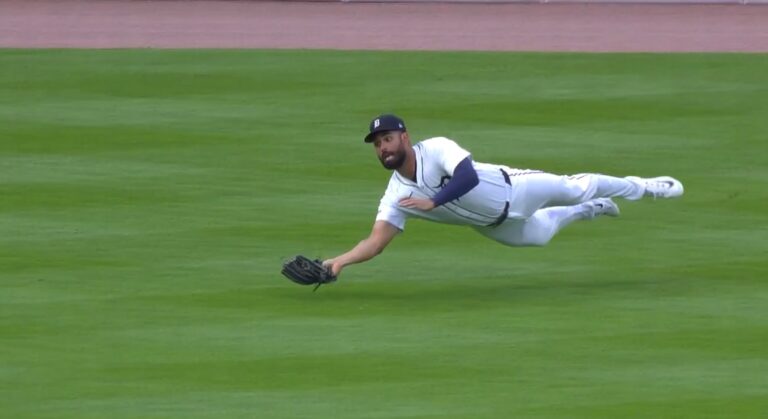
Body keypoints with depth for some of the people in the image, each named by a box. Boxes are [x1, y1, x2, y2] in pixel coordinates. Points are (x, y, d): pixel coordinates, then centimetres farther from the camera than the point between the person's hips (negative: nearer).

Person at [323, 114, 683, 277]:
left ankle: (642, 186, 40)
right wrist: (341, 261, -46)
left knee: (574, 188, 12)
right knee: (540, 234, 26)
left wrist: (433, 202, -54)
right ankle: (592, 210, 58)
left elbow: (468, 176, -48)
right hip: (491, 226, 5)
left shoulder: (436, 149, -34)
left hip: (512, 190, -5)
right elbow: (376, 240, -29)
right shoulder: (396, 196, -22)